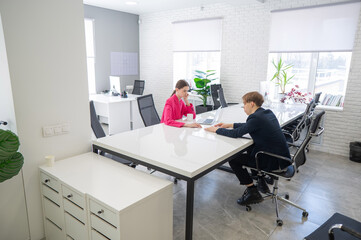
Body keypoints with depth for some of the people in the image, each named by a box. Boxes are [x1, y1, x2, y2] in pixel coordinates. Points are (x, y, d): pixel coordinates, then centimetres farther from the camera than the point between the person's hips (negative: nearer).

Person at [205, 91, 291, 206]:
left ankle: (252, 191, 4)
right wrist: (230, 125, 19)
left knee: (233, 159, -2)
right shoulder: (268, 112, 8)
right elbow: (248, 126, 20)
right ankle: (261, 181, 33)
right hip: (282, 156, 9)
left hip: (274, 162, -9)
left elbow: (236, 134, -17)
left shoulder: (256, 118, -20)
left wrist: (216, 129, -3)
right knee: (250, 149, 30)